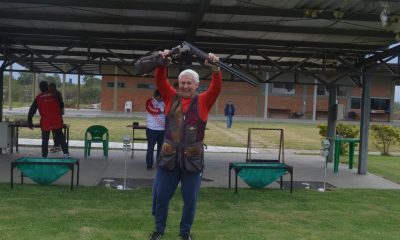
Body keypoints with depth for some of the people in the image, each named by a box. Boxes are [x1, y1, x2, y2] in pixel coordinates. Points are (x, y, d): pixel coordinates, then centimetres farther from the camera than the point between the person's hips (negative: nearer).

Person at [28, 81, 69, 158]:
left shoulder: (38, 98, 4)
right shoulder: (54, 96, 8)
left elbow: (31, 111, 5)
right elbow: (60, 107, 18)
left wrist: (29, 122, 11)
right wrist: (59, 117, 32)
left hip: (45, 123, -1)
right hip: (57, 121, 1)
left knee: (45, 140, 11)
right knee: (61, 138, 9)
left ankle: (44, 156, 13)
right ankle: (66, 153, 3)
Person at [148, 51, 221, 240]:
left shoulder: (204, 101, 1)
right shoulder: (171, 97, 6)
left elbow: (217, 87, -12)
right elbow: (160, 81, -5)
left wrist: (215, 67, -28)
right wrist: (161, 63, -22)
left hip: (192, 159, -1)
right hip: (168, 157, 1)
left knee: (190, 199, 9)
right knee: (161, 196, 11)